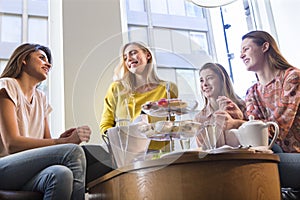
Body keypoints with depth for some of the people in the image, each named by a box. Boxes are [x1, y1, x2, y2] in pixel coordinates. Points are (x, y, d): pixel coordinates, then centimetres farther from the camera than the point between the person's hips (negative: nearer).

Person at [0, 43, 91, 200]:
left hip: (29, 171, 5)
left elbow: (46, 141, 12)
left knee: (61, 173, -32)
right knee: (73, 151, -27)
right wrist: (64, 142, -20)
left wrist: (62, 139, -11)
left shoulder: (41, 98, 19)